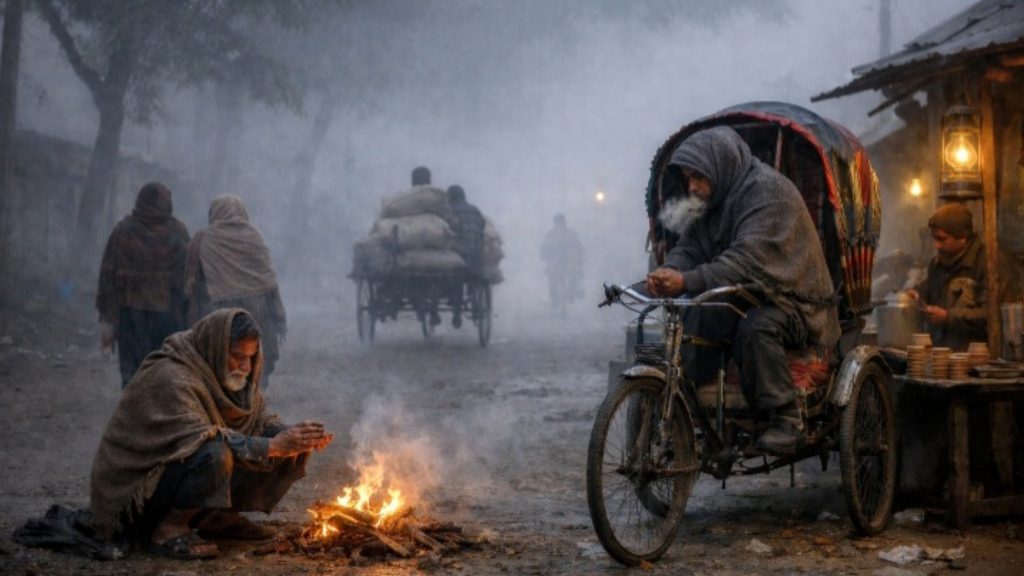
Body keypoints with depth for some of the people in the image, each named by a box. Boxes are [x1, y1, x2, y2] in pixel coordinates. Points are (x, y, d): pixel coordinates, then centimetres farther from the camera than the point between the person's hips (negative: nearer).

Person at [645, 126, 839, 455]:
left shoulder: (769, 191, -17)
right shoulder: (719, 200, 10)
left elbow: (749, 259, -29)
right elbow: (689, 247, 5)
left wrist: (688, 281, -37)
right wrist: (668, 273, -20)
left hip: (793, 300, -8)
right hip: (743, 297, 8)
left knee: (757, 327, -37)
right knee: (693, 318, -18)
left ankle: (787, 419, -23)